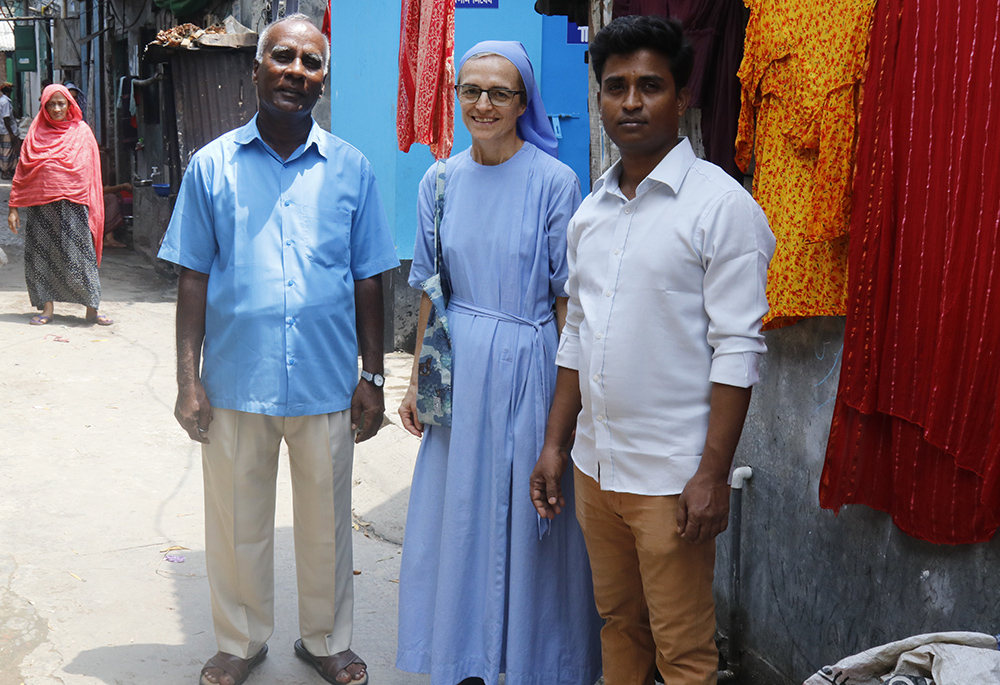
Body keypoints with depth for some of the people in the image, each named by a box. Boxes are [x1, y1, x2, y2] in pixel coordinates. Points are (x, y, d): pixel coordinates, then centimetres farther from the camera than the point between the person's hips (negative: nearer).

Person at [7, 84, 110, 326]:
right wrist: (13, 208, 3)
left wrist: (92, 209, -1)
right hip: (41, 205, 2)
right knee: (42, 254, 4)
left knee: (80, 256, -3)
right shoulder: (36, 133, 7)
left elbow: (92, 172, 5)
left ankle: (92, 309, 4)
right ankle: (47, 307, 14)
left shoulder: (82, 132, 5)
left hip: (74, 205, -2)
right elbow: (22, 171, 8)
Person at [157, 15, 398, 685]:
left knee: (326, 522, 13)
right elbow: (194, 278, 2)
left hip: (326, 383, 0)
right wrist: (188, 378, -3)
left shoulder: (351, 169, 2)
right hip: (236, 380, 0)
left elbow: (367, 282, 5)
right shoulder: (213, 165, 1)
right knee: (237, 523, 13)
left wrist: (373, 376, 3)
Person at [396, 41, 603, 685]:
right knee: (459, 516, 12)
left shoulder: (554, 182, -8)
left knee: (527, 521, 5)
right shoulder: (441, 182, 6)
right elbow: (431, 292, 12)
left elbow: (567, 299, -7)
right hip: (458, 370, 5)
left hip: (527, 367, -4)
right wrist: (417, 380, 11)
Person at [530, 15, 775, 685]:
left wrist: (713, 473, -18)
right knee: (618, 625, 19)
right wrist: (555, 444, 13)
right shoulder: (592, 210, 10)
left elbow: (737, 349, -14)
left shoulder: (722, 204, -10)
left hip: (672, 476, -6)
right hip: (595, 466, 6)